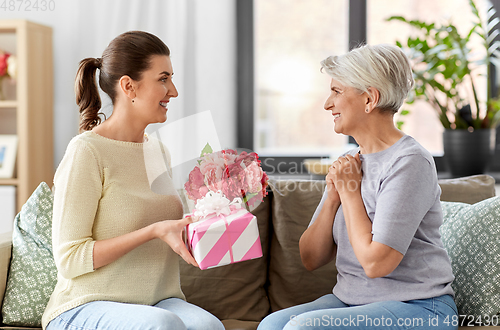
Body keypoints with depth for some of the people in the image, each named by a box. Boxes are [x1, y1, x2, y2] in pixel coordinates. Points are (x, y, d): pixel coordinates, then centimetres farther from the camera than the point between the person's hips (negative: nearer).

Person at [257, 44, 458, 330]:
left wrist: (350, 191, -11)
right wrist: (333, 197, -6)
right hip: (350, 301, 7)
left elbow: (375, 262, -22)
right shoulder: (348, 164, 9)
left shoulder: (410, 162, -14)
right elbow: (311, 259, 8)